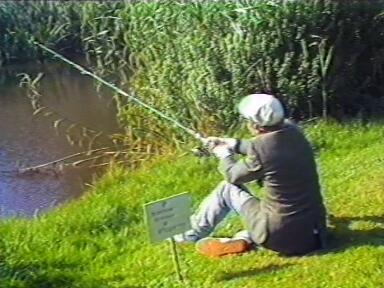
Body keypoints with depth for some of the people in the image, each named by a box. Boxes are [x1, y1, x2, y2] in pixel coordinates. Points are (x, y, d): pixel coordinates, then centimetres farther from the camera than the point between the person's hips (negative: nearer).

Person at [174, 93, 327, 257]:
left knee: (227, 188, 11)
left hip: (281, 236, -6)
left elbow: (233, 175, 1)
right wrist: (231, 144, 29)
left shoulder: (261, 150, -19)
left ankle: (194, 234, 29)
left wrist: (225, 155, 20)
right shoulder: (293, 133, -1)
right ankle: (245, 239, 16)